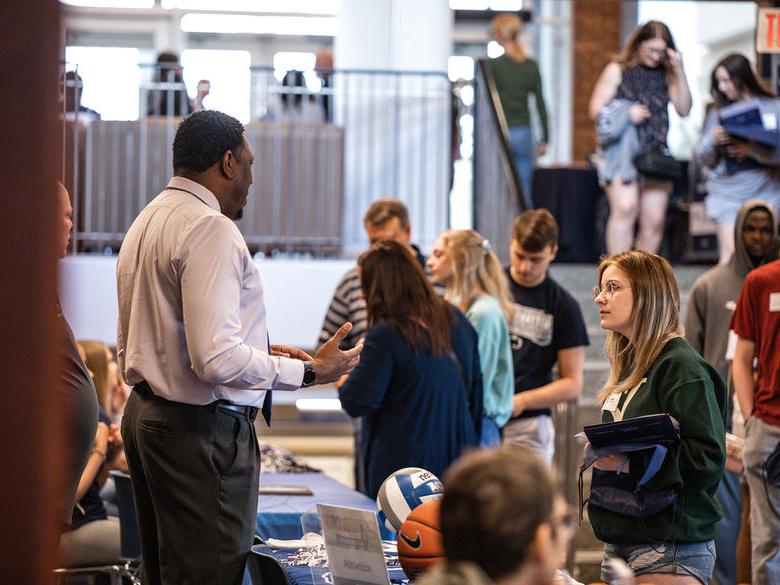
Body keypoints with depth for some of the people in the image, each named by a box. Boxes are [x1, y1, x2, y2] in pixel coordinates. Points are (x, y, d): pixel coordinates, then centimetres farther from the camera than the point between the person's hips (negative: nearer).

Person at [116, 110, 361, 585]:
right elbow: (215, 359, -24)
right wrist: (308, 371, -14)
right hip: (202, 428, -10)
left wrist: (255, 353, 20)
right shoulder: (210, 229, -16)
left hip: (145, 415, 10)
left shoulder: (145, 224, 15)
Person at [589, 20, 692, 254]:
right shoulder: (617, 71, 5)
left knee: (654, 221, 0)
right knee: (625, 208, -22)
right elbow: (595, 109, 2)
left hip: (656, 154, 4)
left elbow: (684, 110, 3)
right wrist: (626, 113, -14)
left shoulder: (666, 75, 12)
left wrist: (680, 72, -4)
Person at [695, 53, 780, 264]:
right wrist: (712, 140, -10)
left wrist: (752, 150, -21)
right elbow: (703, 159, 9)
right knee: (731, 252, -10)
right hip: (728, 193, 1)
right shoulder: (717, 113, 6)